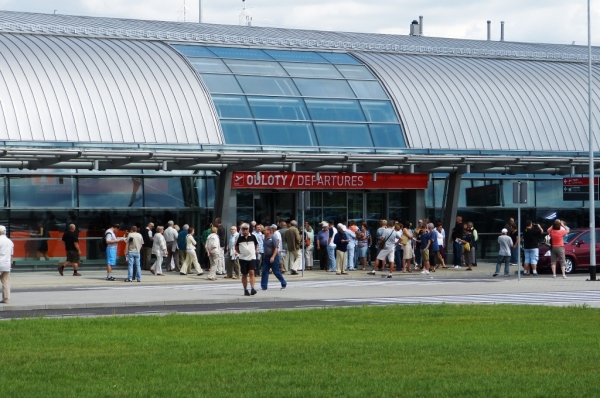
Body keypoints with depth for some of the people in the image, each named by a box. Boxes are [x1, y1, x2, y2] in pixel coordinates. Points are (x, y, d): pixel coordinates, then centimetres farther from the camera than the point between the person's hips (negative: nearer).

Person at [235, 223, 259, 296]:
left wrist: (256, 251, 9)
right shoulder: (239, 238, -1)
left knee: (251, 273, -14)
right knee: (244, 275, 7)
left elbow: (256, 245, 18)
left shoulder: (252, 237, 1)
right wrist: (238, 252, 3)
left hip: (252, 258, -1)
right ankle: (245, 290, 16)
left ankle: (252, 288, -19)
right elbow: (236, 247, 13)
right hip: (243, 258, 1)